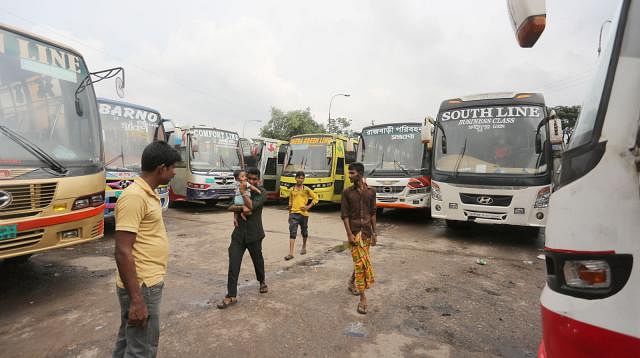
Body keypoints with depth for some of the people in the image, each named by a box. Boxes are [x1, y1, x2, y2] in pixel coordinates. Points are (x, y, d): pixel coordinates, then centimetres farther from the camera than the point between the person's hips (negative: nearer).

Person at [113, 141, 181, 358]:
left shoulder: (148, 194, 9)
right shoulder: (134, 196, -22)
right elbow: (123, 251, -24)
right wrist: (137, 299, -23)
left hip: (148, 282, 9)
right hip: (142, 287, -9)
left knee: (128, 340, 23)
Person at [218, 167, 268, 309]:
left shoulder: (262, 192, -7)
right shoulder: (240, 188, 6)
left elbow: (252, 206, -21)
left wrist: (243, 192, -15)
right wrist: (240, 207, -17)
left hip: (254, 234, -2)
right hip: (239, 232, 3)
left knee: (258, 260, 15)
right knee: (233, 264, -4)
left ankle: (262, 282, 42)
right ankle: (231, 296, 4)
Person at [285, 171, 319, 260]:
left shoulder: (306, 189, -2)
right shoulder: (292, 190, 6)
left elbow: (316, 198, 1)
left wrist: (309, 206, -9)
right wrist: (289, 214, 16)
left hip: (304, 213, -1)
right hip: (294, 213, 1)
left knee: (304, 232, 16)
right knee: (292, 233, -8)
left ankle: (304, 247, 39)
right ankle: (291, 253, -11)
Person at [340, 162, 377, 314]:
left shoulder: (371, 191, 3)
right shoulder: (347, 192, -3)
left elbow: (373, 213, 8)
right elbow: (344, 214, -5)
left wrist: (374, 232, 7)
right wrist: (349, 233, -13)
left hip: (367, 231, 3)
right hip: (354, 231, -3)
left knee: (360, 261, 13)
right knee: (361, 262, -7)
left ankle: (352, 283, 39)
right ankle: (362, 298, 1)